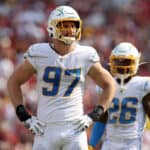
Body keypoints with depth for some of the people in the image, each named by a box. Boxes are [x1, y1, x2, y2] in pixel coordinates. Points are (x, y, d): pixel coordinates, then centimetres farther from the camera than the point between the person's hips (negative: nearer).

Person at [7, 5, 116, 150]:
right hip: (46, 130, 0)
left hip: (74, 128, 0)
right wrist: (24, 116, 2)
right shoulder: (39, 55, -2)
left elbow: (109, 85, 12)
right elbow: (14, 81, 10)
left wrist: (93, 116, 3)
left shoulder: (85, 56, 0)